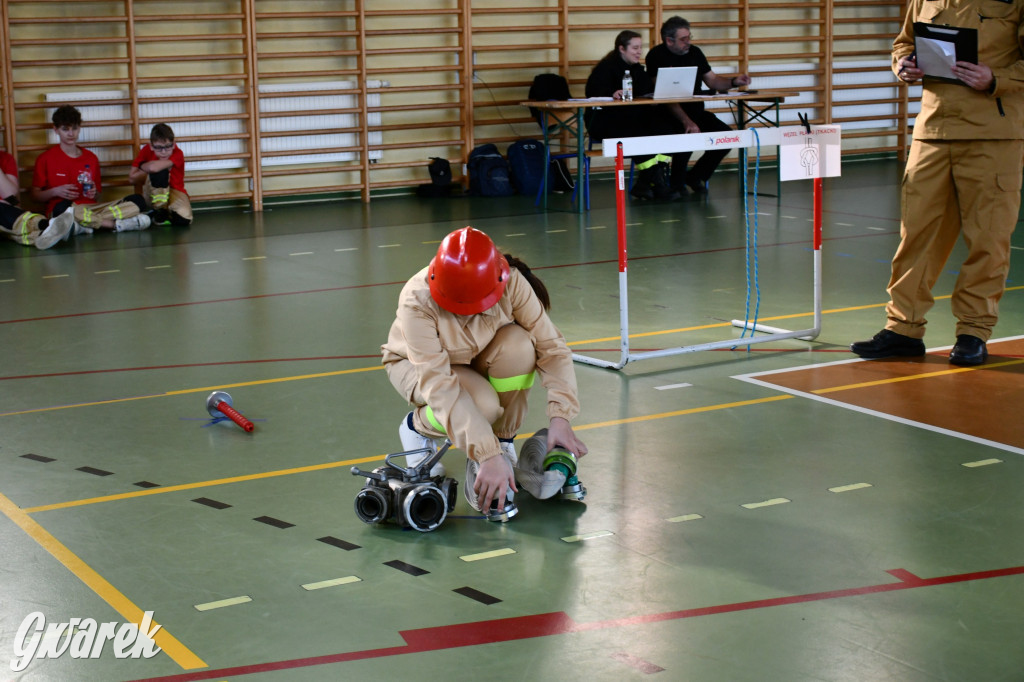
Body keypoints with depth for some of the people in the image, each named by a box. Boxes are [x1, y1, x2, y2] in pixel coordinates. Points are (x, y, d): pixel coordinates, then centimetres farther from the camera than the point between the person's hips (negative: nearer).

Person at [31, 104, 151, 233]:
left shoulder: (91, 158, 17)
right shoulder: (46, 159, 7)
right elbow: (36, 195, 7)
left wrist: (94, 193, -3)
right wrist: (55, 191, -12)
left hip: (90, 208, 4)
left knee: (137, 201, -16)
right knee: (63, 207, -43)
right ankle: (116, 224, -31)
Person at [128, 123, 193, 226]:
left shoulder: (177, 153, -20)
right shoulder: (146, 151, -9)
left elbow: (153, 167, -36)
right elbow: (132, 179, -11)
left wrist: (143, 166, -16)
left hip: (175, 191, -1)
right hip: (152, 194, 1)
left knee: (184, 219, -32)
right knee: (160, 170, -32)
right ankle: (160, 208, -17)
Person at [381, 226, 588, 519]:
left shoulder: (511, 283, -30)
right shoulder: (417, 303, -38)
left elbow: (551, 345, -26)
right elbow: (439, 387, -43)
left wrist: (560, 418, -38)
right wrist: (488, 456, -48)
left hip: (479, 358, 3)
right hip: (417, 363, -3)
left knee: (519, 345, -32)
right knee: (483, 404, -35)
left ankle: (503, 438, -9)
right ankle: (417, 427, -1)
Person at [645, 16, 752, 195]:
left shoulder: (694, 52, 9)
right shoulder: (656, 56, -11)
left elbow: (712, 81, 16)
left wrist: (734, 81, -6)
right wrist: (686, 121, -32)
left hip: (696, 111, 6)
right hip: (669, 114, -6)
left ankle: (696, 176, 7)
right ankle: (677, 182, -9)